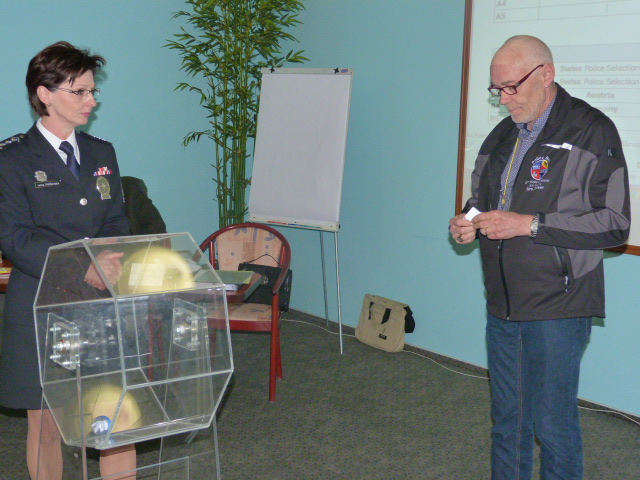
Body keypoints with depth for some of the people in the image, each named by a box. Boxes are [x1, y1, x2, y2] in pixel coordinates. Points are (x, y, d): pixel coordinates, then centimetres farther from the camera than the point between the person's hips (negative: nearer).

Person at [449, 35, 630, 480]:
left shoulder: (591, 131, -9)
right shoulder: (502, 136, 14)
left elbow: (614, 224, -14)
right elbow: (482, 199, 26)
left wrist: (529, 225, -20)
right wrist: (469, 221, 1)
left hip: (557, 309, -6)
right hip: (503, 305, 7)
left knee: (553, 422, 1)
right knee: (507, 416, 16)